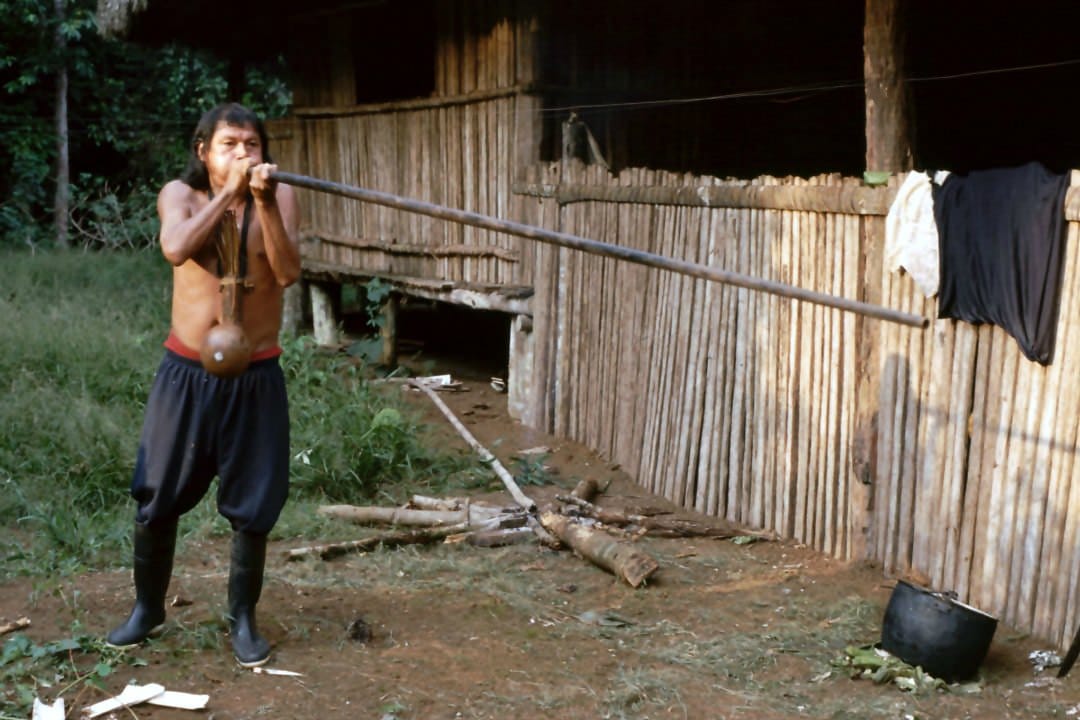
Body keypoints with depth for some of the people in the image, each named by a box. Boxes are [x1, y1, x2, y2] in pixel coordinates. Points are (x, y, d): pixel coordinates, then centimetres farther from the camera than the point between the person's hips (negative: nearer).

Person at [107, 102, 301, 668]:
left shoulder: (280, 198, -3)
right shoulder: (179, 194, -2)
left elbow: (287, 273, -18)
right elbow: (177, 250, -24)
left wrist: (264, 202, -27)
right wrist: (229, 191, -24)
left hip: (255, 376, 0)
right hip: (186, 372, 1)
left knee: (252, 508, 5)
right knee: (157, 499, 7)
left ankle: (242, 617, 23)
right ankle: (147, 608, 28)